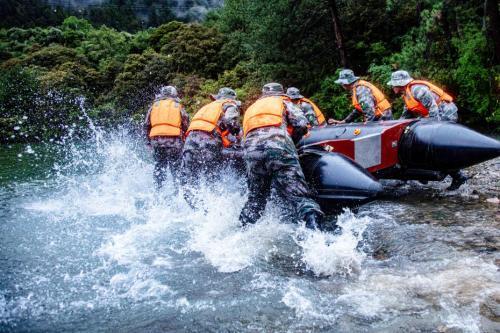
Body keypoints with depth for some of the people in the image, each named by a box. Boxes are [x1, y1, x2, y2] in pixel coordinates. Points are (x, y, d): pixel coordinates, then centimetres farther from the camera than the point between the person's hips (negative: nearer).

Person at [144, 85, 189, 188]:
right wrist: (183, 139, 16)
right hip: (174, 140, -2)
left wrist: (149, 140, 19)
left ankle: (158, 188, 9)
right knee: (176, 167, 2)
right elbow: (186, 125, 7)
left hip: (156, 139, 2)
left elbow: (146, 125, 14)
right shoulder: (178, 106, 12)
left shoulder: (154, 105, 17)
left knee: (159, 166, 11)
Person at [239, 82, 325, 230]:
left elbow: (244, 134, 31)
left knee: (255, 198, 18)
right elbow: (301, 124, 12)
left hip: (251, 150, 4)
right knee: (298, 195, -10)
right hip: (278, 146, -4)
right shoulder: (282, 102, 27)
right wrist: (292, 139, 29)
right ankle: (314, 227, -28)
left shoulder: (251, 109, 40)